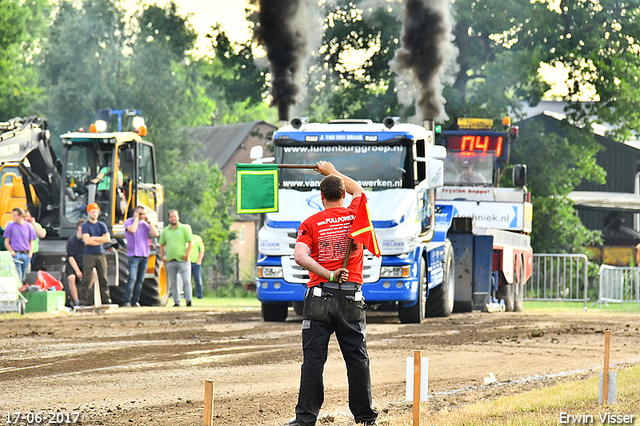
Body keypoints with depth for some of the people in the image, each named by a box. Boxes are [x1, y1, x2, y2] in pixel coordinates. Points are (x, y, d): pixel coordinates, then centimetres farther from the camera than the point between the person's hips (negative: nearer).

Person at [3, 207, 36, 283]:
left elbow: (31, 242, 15)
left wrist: (30, 253, 0)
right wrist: (12, 252, -8)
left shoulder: (28, 226, 8)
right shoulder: (10, 226, 3)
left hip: (26, 255, 2)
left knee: (24, 278, 4)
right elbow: (6, 242, 4)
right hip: (16, 255, -2)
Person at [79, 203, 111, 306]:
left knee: (103, 277, 2)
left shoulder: (102, 225, 13)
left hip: (100, 254, 4)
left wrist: (94, 238, -6)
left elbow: (107, 238, 0)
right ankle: (83, 300, -8)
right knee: (86, 278, -8)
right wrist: (100, 241, -5)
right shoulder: (85, 226, 1)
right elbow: (87, 241, -12)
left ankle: (106, 299, 5)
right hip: (89, 255, -4)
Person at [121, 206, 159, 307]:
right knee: (132, 279, -15)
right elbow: (132, 229, -21)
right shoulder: (129, 222, 1)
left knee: (140, 280, 4)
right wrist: (136, 219, -7)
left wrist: (148, 222, 5)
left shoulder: (145, 224, 15)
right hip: (134, 255, -5)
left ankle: (135, 301, 9)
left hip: (144, 256, 5)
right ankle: (126, 301, -15)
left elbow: (155, 234, 6)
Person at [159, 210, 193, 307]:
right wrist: (162, 256, 7)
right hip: (170, 261, 4)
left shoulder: (184, 229, 3)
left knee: (186, 281, -9)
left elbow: (191, 242, 1)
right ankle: (176, 302, 9)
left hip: (182, 260, -4)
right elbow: (162, 245, 21)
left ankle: (188, 300, -8)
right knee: (173, 283, 5)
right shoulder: (165, 231, 13)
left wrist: (187, 254, -10)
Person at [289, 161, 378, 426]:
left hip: (319, 297, -1)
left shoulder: (311, 224, 0)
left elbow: (300, 256, -15)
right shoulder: (355, 215, 5)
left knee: (313, 360, -1)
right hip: (352, 299, 1)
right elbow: (358, 189, 28)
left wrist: (328, 274, -12)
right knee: (357, 359, 8)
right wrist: (332, 172, 39)